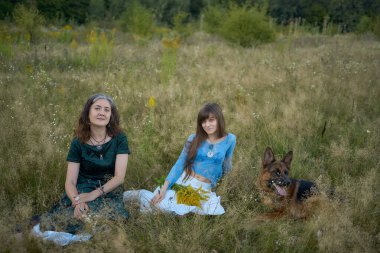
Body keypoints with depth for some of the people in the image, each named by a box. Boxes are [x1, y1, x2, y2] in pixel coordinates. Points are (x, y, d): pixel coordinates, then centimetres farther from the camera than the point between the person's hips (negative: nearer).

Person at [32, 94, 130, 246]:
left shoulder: (119, 139, -3)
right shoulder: (78, 143, -1)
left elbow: (119, 177, -10)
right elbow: (70, 182, -6)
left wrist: (95, 194, -25)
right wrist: (77, 201, -28)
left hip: (109, 191, 1)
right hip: (83, 189, -1)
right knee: (81, 214, -37)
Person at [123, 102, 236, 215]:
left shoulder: (229, 139, -2)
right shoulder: (194, 139, -2)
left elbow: (226, 168, 14)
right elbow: (179, 164, -2)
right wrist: (164, 187, -11)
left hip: (205, 190, 3)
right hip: (184, 181, -2)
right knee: (162, 204, -27)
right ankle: (141, 195, 7)